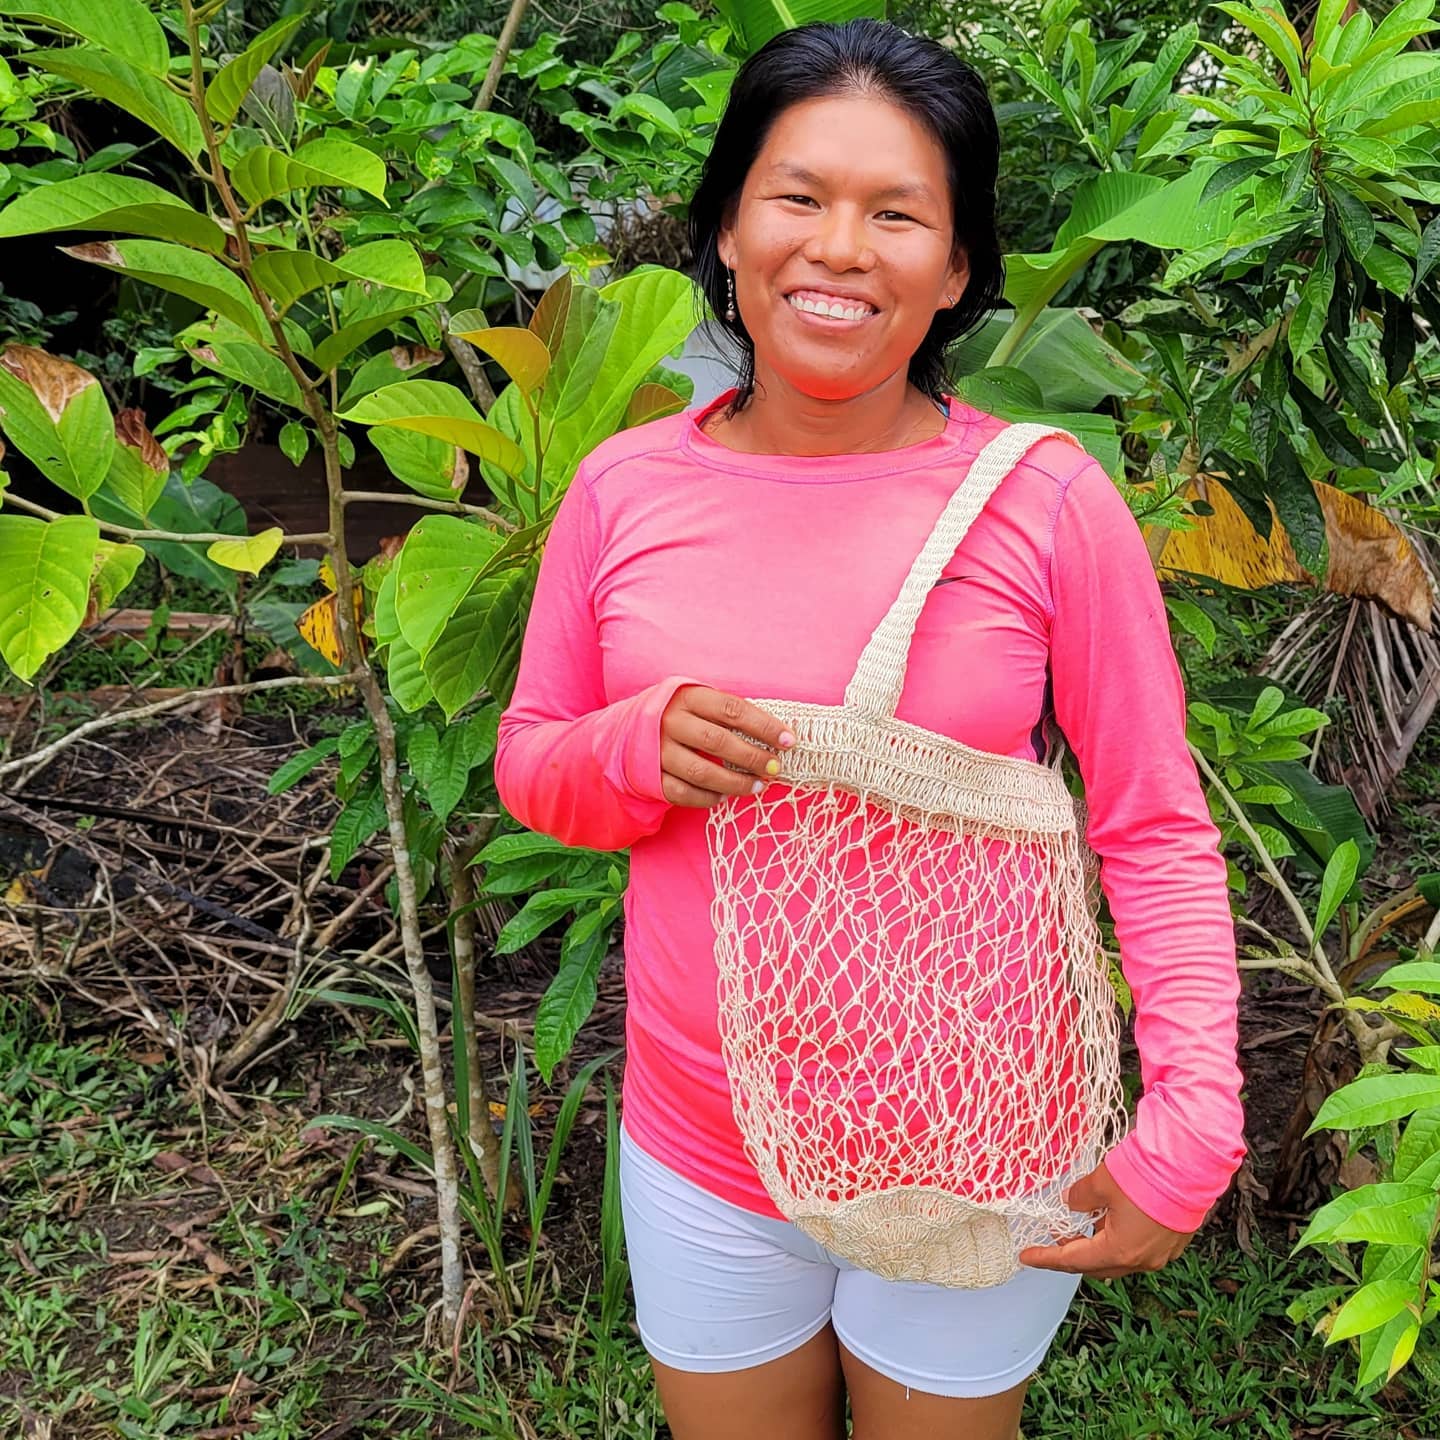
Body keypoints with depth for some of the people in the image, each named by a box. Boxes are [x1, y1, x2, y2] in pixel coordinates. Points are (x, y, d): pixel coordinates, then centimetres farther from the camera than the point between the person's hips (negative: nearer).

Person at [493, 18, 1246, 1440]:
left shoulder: (1047, 503, -14)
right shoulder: (624, 488, -7)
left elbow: (1156, 831, -8)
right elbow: (528, 765, 3)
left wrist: (1189, 1126, -18)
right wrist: (639, 751, -19)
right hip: (699, 1160, 2)